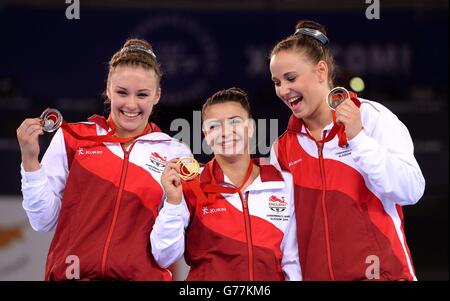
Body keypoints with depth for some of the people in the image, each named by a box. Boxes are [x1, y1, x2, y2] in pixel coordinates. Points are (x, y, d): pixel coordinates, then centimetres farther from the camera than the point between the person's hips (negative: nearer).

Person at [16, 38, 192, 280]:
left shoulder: (175, 155, 4)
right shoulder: (71, 139, 4)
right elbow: (44, 222, 3)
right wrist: (30, 159, -5)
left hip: (143, 276, 0)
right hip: (71, 274, 0)